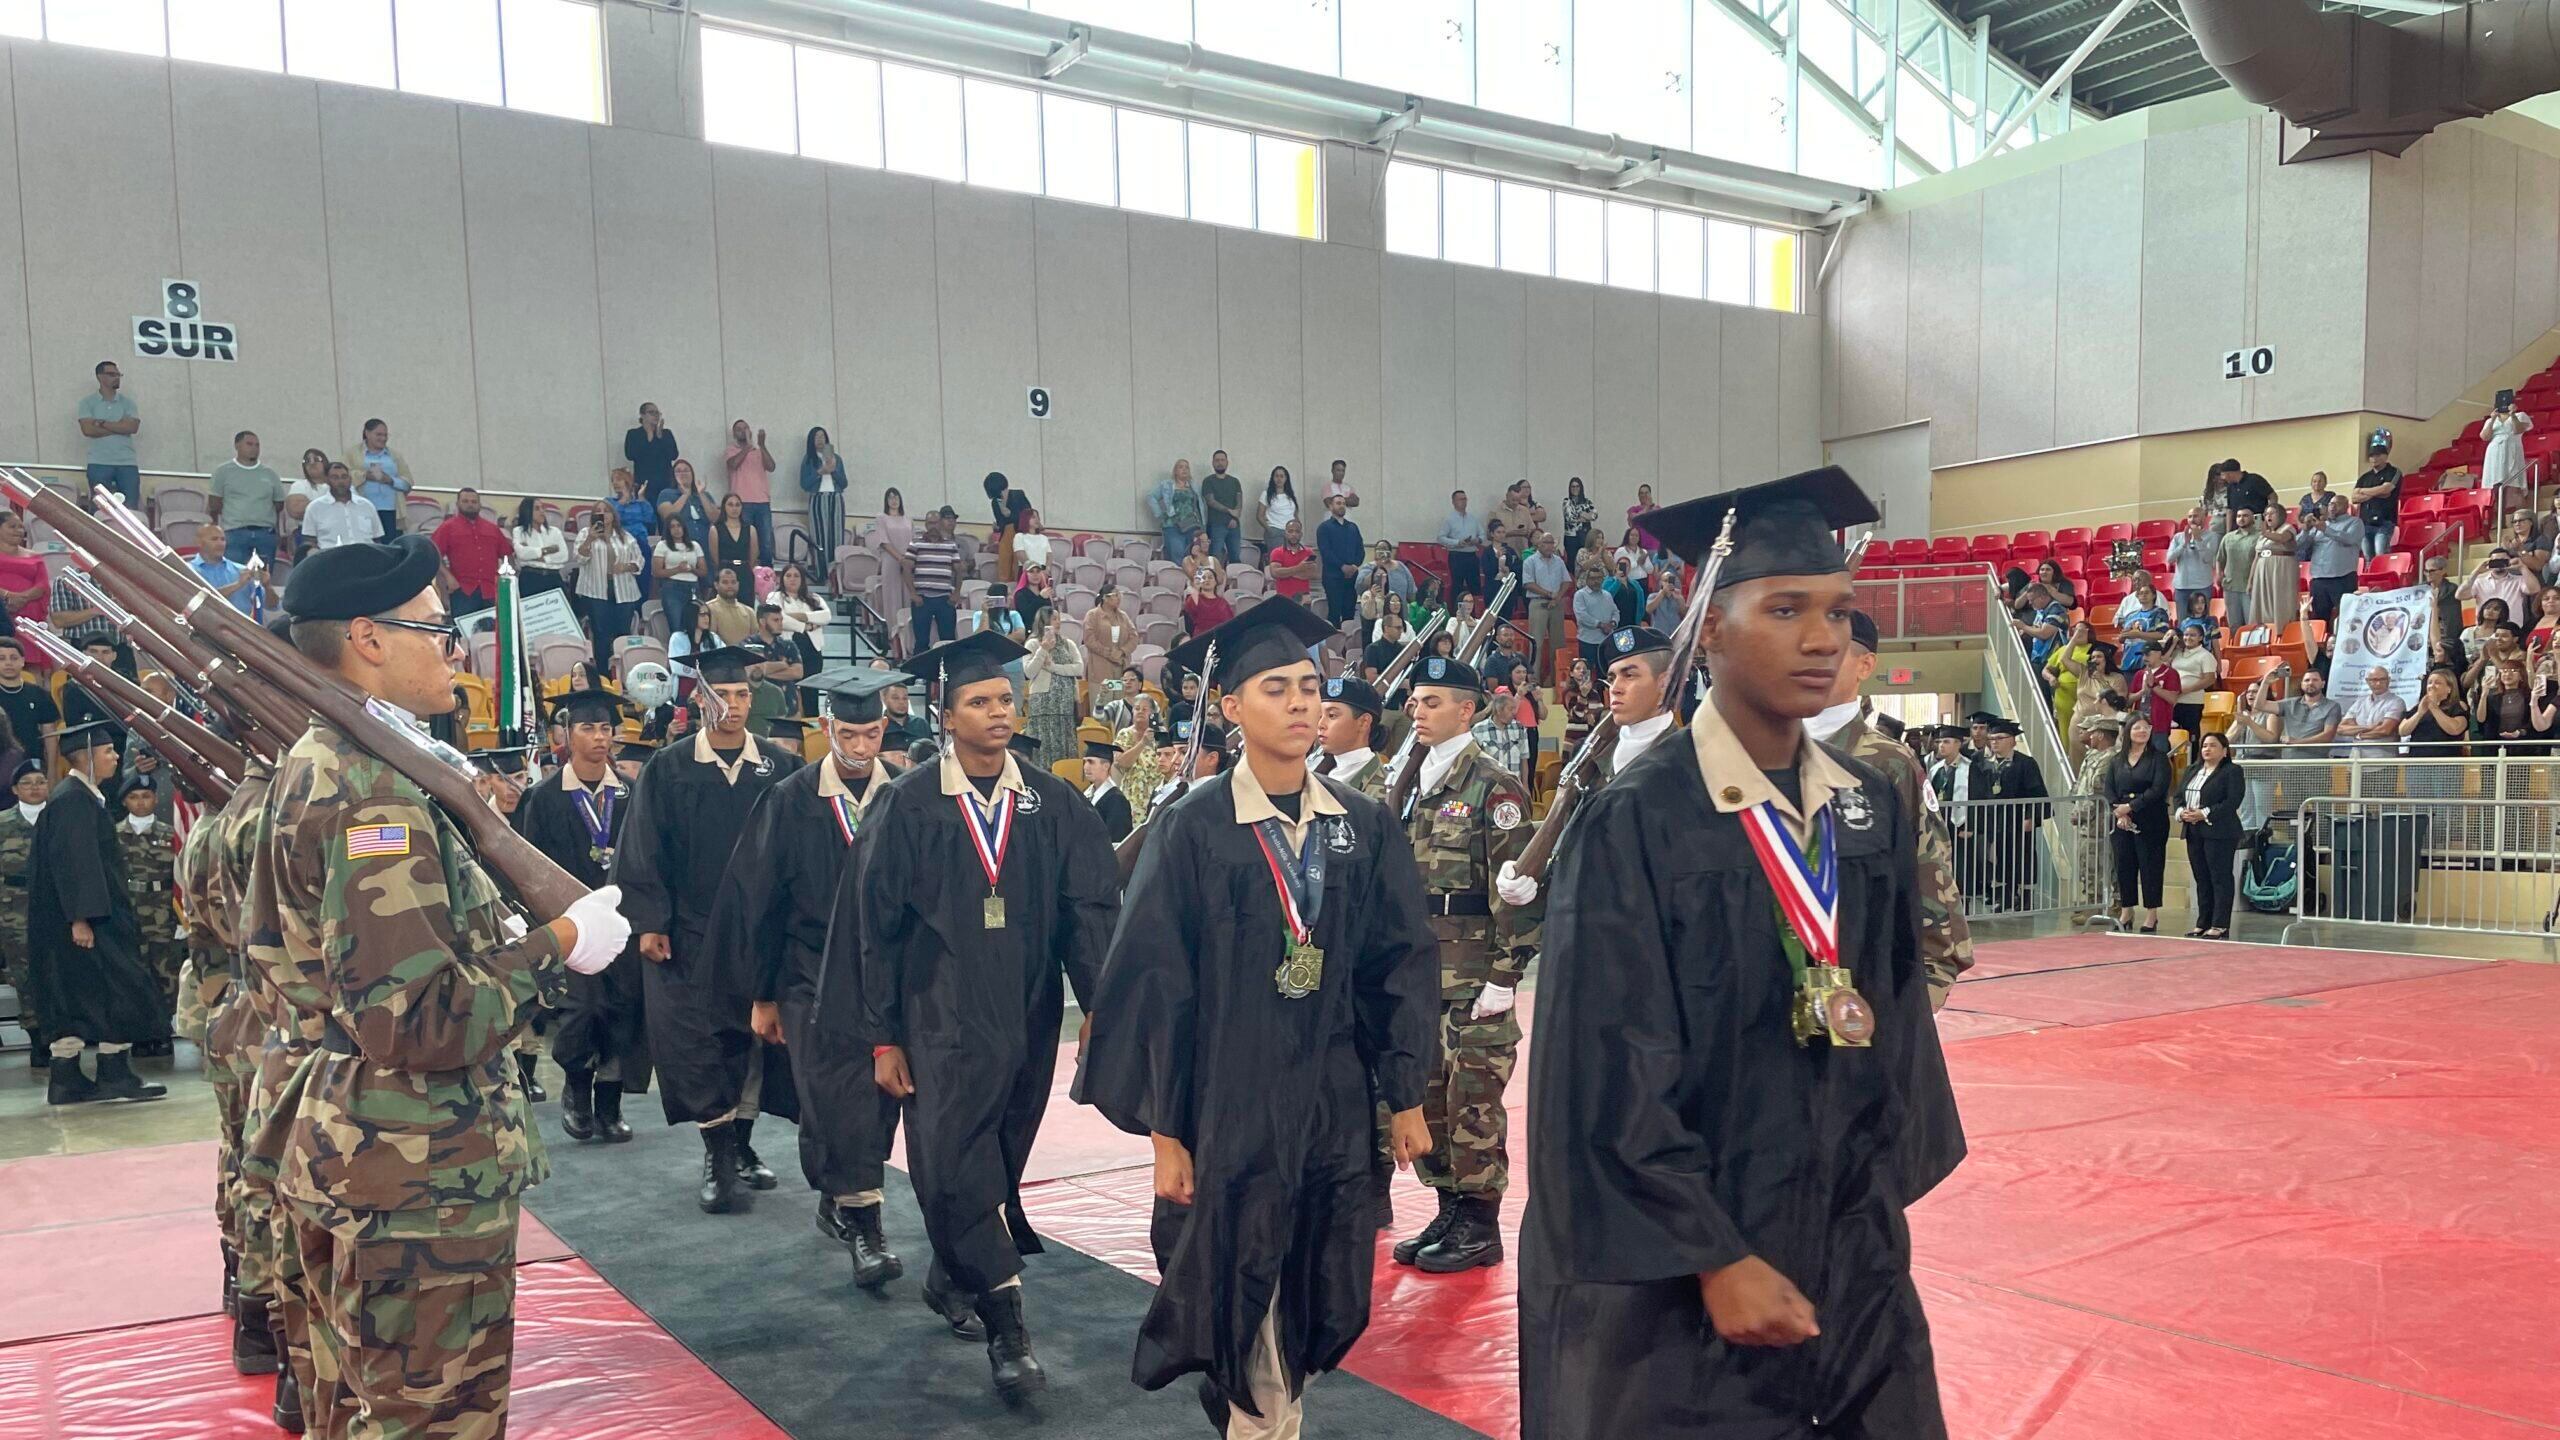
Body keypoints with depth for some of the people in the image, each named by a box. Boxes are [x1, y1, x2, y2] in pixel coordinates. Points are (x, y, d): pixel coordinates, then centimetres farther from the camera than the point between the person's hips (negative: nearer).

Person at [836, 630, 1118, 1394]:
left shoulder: (1055, 803, 0)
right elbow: (874, 925, -3)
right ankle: (1006, 1326, 3)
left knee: (998, 1162, 15)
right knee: (953, 1166, -8)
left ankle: (953, 1276, 40)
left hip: (1028, 1017, 3)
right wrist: (882, 1037, -5)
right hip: (942, 1019, -3)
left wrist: (1101, 1004, -17)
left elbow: (1090, 910, -4)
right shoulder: (907, 806, -5)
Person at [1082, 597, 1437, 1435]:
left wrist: (1406, 1095, 3)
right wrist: (1164, 1129, -10)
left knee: (1320, 1304, 12)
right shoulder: (1194, 829, -9)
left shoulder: (1364, 825, 1)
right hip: (1229, 1105, -3)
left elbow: (1402, 962, 5)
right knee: (1240, 1303, 8)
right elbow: (1154, 984, -9)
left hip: (1336, 1105, 4)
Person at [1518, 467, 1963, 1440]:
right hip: (1681, 1270, -5)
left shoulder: (1871, 809, 3)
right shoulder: (1635, 824, -16)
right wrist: (1717, 1261, -17)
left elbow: (1892, 1013, 11)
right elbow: (1608, 1071, -17)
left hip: (1854, 1256, 6)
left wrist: (1884, 1193, 9)